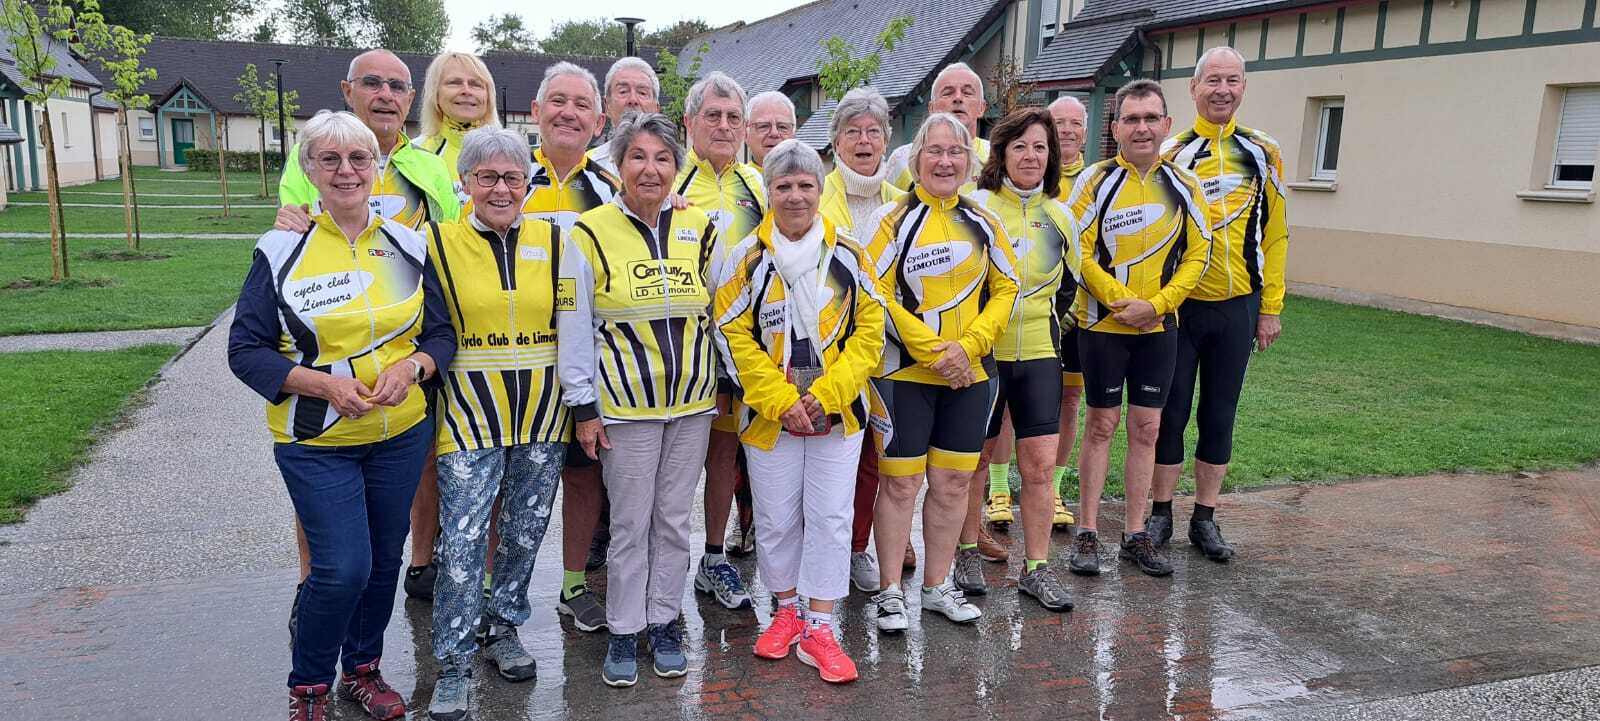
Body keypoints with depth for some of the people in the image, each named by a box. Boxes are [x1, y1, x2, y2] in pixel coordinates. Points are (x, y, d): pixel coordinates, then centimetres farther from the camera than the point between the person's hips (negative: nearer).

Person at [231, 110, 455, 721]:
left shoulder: (409, 246, 1)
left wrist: (411, 367, -16)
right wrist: (323, 383, -20)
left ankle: (363, 668, 37)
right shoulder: (283, 251, -8)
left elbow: (443, 332, 5)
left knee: (384, 558, 14)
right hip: (316, 441, -3)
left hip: (402, 433, 4)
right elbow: (246, 349, -6)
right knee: (342, 568, -7)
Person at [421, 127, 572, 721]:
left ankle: (503, 629, 32)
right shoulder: (438, 243, -2)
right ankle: (453, 666, 9)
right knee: (462, 540, -4)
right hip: (470, 411, -2)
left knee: (525, 532, 13)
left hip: (543, 410, 3)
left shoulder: (552, 240, 4)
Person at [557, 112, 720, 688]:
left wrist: (725, 385, 10)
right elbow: (574, 326, -6)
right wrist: (583, 407, -7)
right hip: (626, 402, -3)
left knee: (674, 517, 12)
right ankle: (623, 631, 20)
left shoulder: (701, 228, 3)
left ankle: (664, 621, 27)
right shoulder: (591, 232, -7)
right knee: (630, 522, 4)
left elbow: (720, 311, 13)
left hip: (692, 401, 3)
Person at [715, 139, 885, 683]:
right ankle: (787, 609, 31)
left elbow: (869, 331, -1)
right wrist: (781, 402, -13)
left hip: (837, 413, 1)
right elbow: (733, 337, -6)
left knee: (831, 518, 3)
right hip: (769, 415, 0)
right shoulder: (749, 256, -4)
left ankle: (819, 629, 15)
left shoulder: (848, 254, 0)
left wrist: (826, 394, -12)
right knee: (776, 518, 10)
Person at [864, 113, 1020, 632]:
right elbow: (876, 293, -10)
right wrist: (933, 349, -15)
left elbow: (1006, 288, 6)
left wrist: (967, 345, -8)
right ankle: (890, 591, 16)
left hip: (969, 374, 4)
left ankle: (937, 587, 25)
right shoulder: (895, 220, -4)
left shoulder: (983, 223, 9)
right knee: (900, 482, 1)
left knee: (953, 481, 10)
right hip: (905, 372, -4)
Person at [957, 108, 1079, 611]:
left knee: (1040, 461, 2)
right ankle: (967, 554, 26)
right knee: (976, 456, 9)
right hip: (982, 353, -3)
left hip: (1038, 353, 3)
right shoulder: (976, 206, -6)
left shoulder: (1060, 215, 8)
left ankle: (1036, 569, 15)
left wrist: (1035, 313, 11)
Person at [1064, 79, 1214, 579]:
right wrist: (1119, 300, -17)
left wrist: (1156, 303, -9)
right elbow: (1078, 251, -10)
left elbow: (1198, 252, 4)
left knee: (1146, 427, 8)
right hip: (1102, 323, -3)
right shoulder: (1097, 180, -6)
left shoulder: (1183, 185, 4)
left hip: (1158, 326, 3)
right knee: (1101, 424, 4)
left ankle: (1136, 534, 19)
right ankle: (1087, 533, 14)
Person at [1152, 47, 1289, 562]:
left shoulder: (1262, 154, 5)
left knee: (1220, 415, 9)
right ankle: (1160, 514, 19)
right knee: (1171, 412, 5)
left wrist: (1270, 308, 5)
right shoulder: (1171, 154, -1)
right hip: (1179, 306, -2)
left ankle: (1205, 519, 21)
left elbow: (1274, 234, 7)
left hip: (1238, 307, 2)